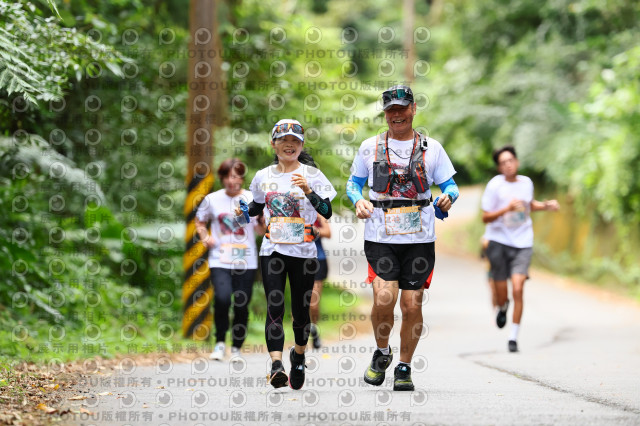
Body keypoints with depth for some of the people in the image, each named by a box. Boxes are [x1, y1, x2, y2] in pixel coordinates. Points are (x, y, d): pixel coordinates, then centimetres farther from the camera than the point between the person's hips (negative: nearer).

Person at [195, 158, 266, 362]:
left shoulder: (252, 199, 4)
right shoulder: (212, 199, 6)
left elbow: (261, 231, 4)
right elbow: (200, 221, 21)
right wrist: (205, 238, 3)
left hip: (246, 261, 1)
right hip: (220, 260, -1)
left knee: (242, 305, 1)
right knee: (222, 298, -22)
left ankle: (237, 348, 19)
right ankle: (220, 342, -2)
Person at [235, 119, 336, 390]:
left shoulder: (311, 174, -1)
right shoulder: (264, 177, 9)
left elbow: (327, 212, -12)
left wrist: (308, 190, -23)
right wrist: (244, 213, 9)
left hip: (303, 251, -1)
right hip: (272, 250, 1)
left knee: (300, 311, 6)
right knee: (274, 308, -13)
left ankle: (298, 356, 33)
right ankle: (276, 365, -22)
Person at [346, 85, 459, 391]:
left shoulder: (431, 148, 9)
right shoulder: (370, 147, 9)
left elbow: (450, 185, 11)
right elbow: (354, 182, 16)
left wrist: (447, 197, -12)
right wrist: (358, 201, -6)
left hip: (419, 238, 1)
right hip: (380, 237, -1)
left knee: (412, 306, -1)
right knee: (383, 300, -16)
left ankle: (404, 368, 16)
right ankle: (382, 353, 11)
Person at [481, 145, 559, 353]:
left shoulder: (526, 182, 5)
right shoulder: (495, 185, -8)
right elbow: (485, 217, -10)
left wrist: (546, 205, 10)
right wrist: (507, 208, -24)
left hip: (522, 244, 2)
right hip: (498, 241, -2)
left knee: (517, 289, -12)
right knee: (501, 290, 1)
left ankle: (513, 338, -5)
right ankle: (502, 307, 41)